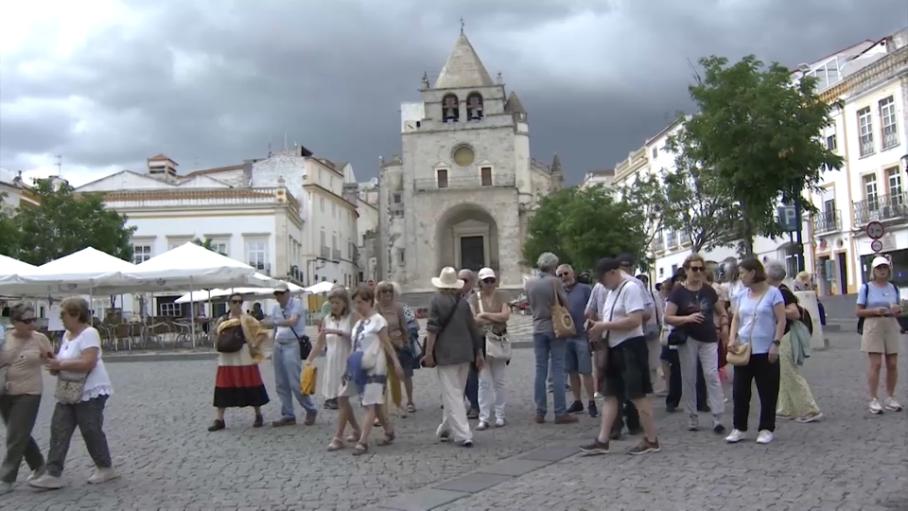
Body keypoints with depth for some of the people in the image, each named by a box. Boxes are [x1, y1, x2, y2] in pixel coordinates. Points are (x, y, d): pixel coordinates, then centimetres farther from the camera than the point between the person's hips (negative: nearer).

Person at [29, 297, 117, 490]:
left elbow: (88, 363, -26)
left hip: (90, 392, -9)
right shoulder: (67, 334, 11)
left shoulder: (89, 333, -16)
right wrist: (54, 365, 1)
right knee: (59, 430, 2)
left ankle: (105, 468, 18)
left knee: (91, 431, 1)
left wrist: (60, 364, -22)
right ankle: (53, 475, 4)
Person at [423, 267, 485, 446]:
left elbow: (433, 329, -12)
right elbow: (473, 329, 10)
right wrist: (478, 352, 17)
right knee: (456, 393, 17)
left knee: (452, 395, -2)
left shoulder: (437, 300, -7)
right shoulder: (463, 302, 7)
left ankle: (463, 435, -8)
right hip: (464, 353, 5)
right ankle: (446, 429, 29)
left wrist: (428, 353, -8)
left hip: (445, 354, -5)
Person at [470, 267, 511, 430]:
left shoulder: (500, 296, 5)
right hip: (481, 342, -1)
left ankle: (499, 416, 16)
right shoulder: (474, 298, 2)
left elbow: (506, 315, -9)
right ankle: (484, 418, 1)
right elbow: (473, 320, -10)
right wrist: (496, 318, -10)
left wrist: (485, 315, -11)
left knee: (500, 381, 6)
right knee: (484, 382, -2)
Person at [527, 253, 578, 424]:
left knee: (540, 371, 8)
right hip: (555, 328, -4)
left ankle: (540, 412, 10)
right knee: (558, 371, -1)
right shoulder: (554, 282, -12)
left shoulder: (530, 283, 2)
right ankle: (560, 413, 0)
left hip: (538, 329, 4)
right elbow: (565, 302, -4)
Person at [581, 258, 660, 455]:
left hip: (630, 347, -10)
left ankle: (651, 440, 8)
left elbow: (635, 320, -24)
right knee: (611, 395, 8)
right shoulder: (612, 292, 16)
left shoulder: (631, 288, -14)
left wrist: (605, 325, -19)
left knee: (637, 395, -3)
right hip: (615, 348, 10)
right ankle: (602, 441, 9)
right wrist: (598, 325, 3)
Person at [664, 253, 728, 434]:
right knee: (689, 379, 4)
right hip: (687, 340, -2)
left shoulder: (708, 290, 6)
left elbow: (722, 312, 18)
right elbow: (668, 318, -8)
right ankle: (692, 419, 15)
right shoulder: (678, 292, -4)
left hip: (709, 339, 2)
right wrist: (688, 318, -22)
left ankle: (718, 419, -5)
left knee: (712, 375, -8)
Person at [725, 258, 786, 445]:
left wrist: (776, 343, -14)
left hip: (765, 351, -5)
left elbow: (781, 321, -6)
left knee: (767, 392, 4)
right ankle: (739, 428, 16)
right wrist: (732, 338, -3)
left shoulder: (773, 293, -5)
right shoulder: (742, 295, 9)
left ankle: (766, 429, 15)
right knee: (739, 391, 6)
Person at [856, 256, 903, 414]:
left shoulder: (894, 288, 10)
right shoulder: (866, 288, -2)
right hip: (873, 327, -4)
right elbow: (859, 312, -2)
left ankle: (890, 398, 17)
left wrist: (898, 310, -6)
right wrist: (875, 311, -18)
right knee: (876, 364, -8)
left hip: (891, 327, 4)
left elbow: (899, 309, 17)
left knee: (892, 364, 5)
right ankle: (874, 400, -3)